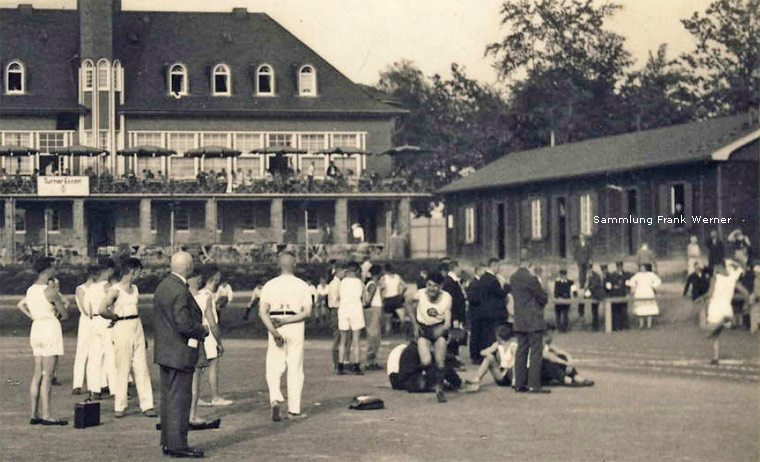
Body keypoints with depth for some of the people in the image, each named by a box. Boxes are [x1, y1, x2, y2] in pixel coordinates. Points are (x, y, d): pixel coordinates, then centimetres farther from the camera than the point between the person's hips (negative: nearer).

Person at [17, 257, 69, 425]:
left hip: (36, 329, 8)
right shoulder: (50, 291, -15)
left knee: (37, 375, 10)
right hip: (50, 329, -8)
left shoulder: (31, 290, 7)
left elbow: (20, 305, 25)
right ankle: (46, 416, -4)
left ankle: (35, 415, 11)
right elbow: (65, 315, -9)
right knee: (46, 376, -6)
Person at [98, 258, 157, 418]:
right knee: (123, 369, -2)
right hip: (122, 329, -7)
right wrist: (115, 318, -7)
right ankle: (119, 407, 6)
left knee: (142, 368, 5)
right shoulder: (115, 290, -11)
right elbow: (102, 309, -23)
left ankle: (147, 405, 7)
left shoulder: (134, 289, 12)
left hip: (137, 328, 7)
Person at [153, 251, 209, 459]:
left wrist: (197, 330, 17)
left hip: (164, 352, 10)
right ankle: (177, 444, -2)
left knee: (168, 398, 14)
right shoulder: (180, 291, -19)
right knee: (180, 399, -5)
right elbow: (184, 324, -24)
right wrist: (202, 331, -7)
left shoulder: (162, 286, 11)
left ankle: (167, 442, 19)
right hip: (180, 353, -10)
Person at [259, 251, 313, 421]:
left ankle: (275, 398, -16)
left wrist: (274, 331, -13)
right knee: (295, 369, 6)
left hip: (274, 328, 0)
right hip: (295, 329, 0)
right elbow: (307, 312, -7)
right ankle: (294, 409, 8)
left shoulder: (270, 285, 3)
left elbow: (262, 312, -8)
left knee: (273, 369, 8)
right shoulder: (302, 285, 2)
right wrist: (286, 321, -10)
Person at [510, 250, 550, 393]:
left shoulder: (513, 278, 7)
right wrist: (542, 302, 12)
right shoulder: (530, 278, -17)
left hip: (519, 321, 8)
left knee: (521, 351, 11)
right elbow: (543, 298, -11)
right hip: (533, 321, -8)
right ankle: (534, 384, -5)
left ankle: (519, 384, 12)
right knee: (536, 352, -3)